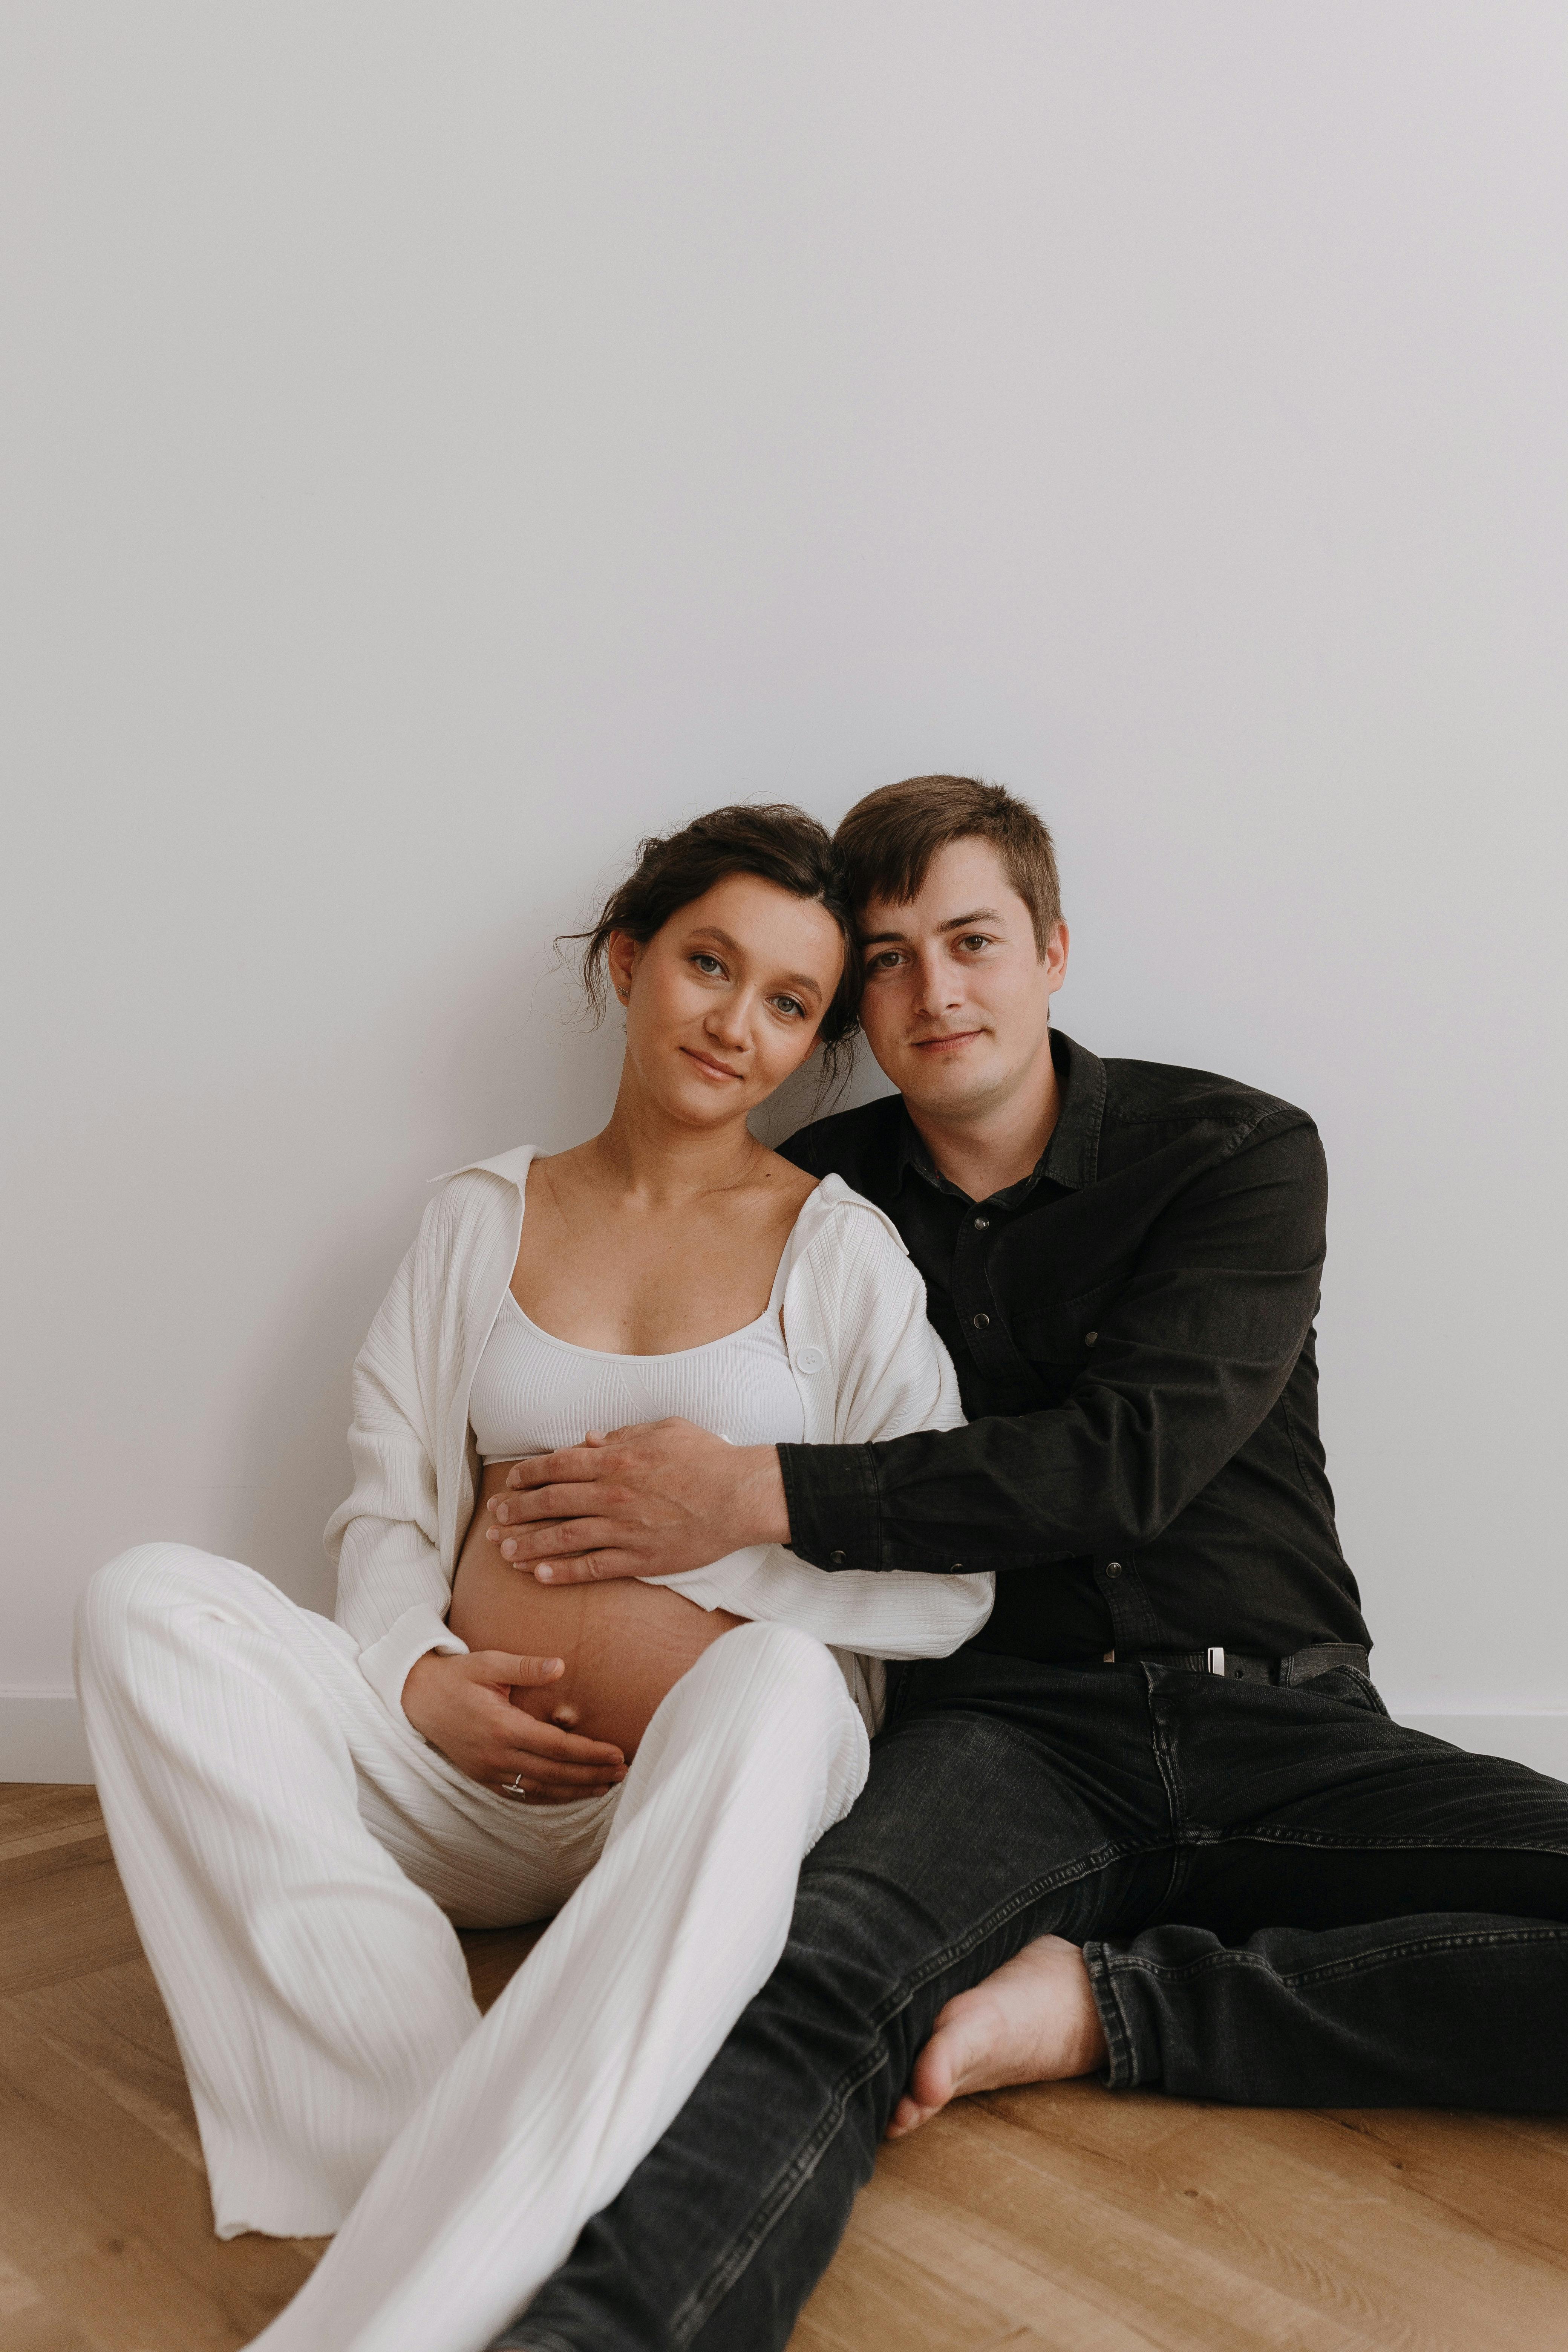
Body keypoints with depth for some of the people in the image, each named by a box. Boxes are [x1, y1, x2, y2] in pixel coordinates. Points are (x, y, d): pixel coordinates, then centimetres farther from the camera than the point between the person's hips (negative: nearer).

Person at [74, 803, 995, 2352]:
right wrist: (415, 1678, -9)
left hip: (709, 1765, -3)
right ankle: (440, 2145, -29)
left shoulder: (840, 1247, 6)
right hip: (464, 1760, 3)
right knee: (149, 1603, -19)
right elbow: (386, 1507, 11)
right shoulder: (482, 1218, 14)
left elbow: (950, 1579, 0)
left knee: (775, 1688, -38)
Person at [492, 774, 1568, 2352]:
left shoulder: (1241, 1157, 3)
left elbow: (1128, 1459, -13)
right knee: (824, 1979, -35)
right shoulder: (817, 1203, 10)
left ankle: (1106, 2004, -22)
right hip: (1008, 1729, -1)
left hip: (1280, 1729, 1)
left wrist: (758, 1499, -17)